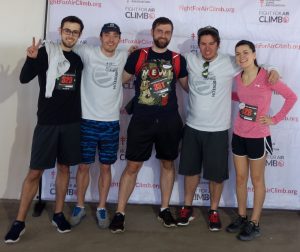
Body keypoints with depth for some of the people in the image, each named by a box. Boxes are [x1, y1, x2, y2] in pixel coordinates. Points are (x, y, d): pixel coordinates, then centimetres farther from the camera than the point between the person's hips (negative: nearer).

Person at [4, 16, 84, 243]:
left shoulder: (79, 58, 8)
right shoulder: (46, 52, -4)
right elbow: (24, 78, -15)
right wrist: (31, 59, -31)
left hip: (72, 122, 4)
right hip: (47, 122, -3)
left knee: (64, 168, 10)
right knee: (35, 172, -1)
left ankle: (58, 214, 24)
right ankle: (19, 222, 9)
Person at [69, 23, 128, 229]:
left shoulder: (124, 57, 5)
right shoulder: (87, 53, -3)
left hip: (111, 122, 2)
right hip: (87, 120, -2)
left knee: (106, 167, 9)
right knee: (84, 165, 7)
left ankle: (101, 208, 23)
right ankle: (80, 206, 23)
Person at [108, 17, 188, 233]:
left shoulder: (178, 60, 4)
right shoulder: (138, 55, 1)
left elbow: (189, 86, 17)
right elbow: (122, 79, 12)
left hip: (169, 121, 2)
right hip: (141, 121, -2)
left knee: (167, 164, 12)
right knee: (132, 166, 1)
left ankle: (164, 209, 28)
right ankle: (120, 213, 12)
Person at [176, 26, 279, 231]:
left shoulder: (230, 63, -8)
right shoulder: (190, 60, -1)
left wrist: (272, 70, -14)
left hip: (218, 130, -2)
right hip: (192, 127, 2)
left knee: (216, 173, 8)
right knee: (190, 169, 15)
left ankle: (214, 211, 27)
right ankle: (188, 207, 32)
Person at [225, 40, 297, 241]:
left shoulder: (266, 77, -15)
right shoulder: (238, 78, 2)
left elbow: (291, 97, -9)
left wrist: (275, 119, -10)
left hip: (258, 137, -5)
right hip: (238, 135, 6)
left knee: (257, 180, 8)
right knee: (240, 178, 13)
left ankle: (255, 223, 19)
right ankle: (242, 217, 29)